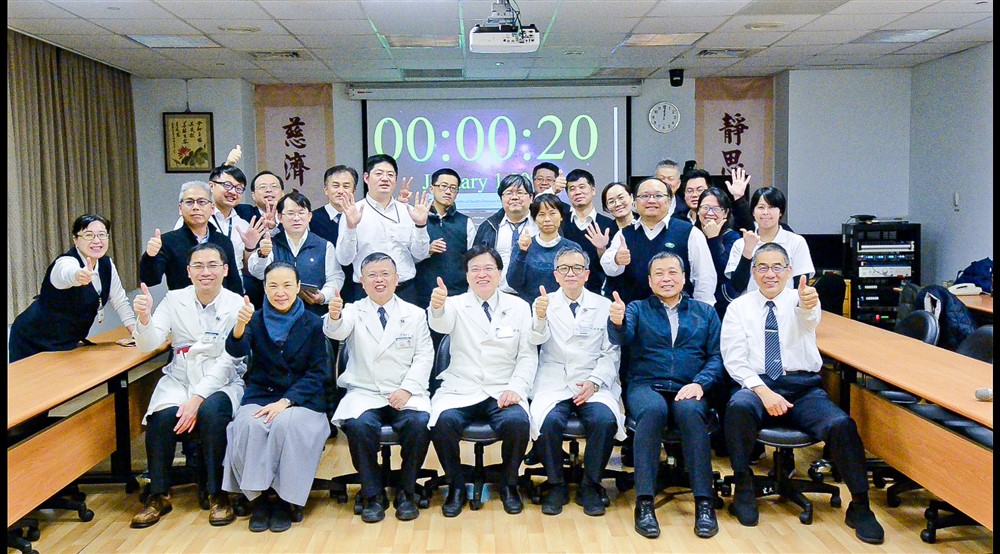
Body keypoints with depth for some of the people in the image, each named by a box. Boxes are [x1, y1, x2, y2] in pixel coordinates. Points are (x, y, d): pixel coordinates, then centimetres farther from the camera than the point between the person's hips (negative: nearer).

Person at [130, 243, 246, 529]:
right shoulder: (175, 299, 4)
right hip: (179, 378, 2)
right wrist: (144, 317, -24)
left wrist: (197, 398, -23)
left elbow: (228, 362, -13)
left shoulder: (236, 305, -6)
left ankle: (218, 494, -12)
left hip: (222, 381, -2)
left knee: (210, 412, -33)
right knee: (163, 415, -27)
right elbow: (148, 344, -3)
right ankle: (159, 495, -5)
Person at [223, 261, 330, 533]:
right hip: (260, 396, 2)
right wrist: (240, 324, -37)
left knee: (286, 424, -33)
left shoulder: (313, 324, 2)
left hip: (301, 399, -1)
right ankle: (259, 497, -12)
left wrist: (285, 401, -17)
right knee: (249, 425, -30)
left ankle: (286, 500, -14)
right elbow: (236, 350, -14)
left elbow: (317, 374, -3)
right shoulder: (256, 320, 6)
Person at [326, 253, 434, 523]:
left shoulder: (414, 314, 12)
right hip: (364, 392, 0)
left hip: (405, 394, 1)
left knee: (419, 423, -29)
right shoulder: (354, 312, 8)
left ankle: (406, 492, -6)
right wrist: (334, 317, -40)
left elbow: (424, 356, 5)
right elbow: (336, 331, -15)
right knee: (359, 425, -31)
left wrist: (407, 389, -10)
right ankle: (372, 495, -9)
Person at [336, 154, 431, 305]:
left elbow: (420, 255, 4)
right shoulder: (353, 212, 0)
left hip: (405, 291, 3)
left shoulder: (407, 211, 7)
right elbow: (344, 260, -5)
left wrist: (420, 225, -10)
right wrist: (350, 227, -19)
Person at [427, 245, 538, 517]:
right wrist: (437, 307, -44)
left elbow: (528, 355, 6)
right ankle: (456, 486, -3)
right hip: (461, 390, 0)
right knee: (444, 422, -30)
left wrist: (516, 387, -10)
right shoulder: (457, 305, 5)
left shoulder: (519, 306, 9)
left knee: (517, 422, -29)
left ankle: (508, 484, 1)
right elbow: (441, 324, -19)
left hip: (503, 392, 1)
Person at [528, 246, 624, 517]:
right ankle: (556, 485, -5)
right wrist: (540, 318, -34)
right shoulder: (545, 303, 8)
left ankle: (590, 486, -5)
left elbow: (611, 353, 6)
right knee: (549, 421, -29)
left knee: (605, 420, -28)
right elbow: (538, 339, -11)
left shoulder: (604, 306, 11)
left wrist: (594, 382, -10)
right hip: (554, 382, 0)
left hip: (593, 384, 1)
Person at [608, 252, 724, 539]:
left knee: (691, 412, -34)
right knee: (652, 411, -35)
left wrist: (700, 383, -11)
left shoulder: (705, 312, 18)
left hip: (689, 389, 1)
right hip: (646, 386, -1)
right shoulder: (637, 309, 14)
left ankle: (704, 501, -27)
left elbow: (717, 356, 8)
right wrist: (617, 321, -32)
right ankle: (644, 502, -30)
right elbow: (622, 337, -8)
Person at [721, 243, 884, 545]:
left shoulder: (798, 300, 6)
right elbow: (734, 361, 0)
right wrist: (762, 390, -17)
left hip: (803, 386, 1)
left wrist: (808, 305, -46)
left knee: (842, 425, -27)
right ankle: (744, 490, -14)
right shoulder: (739, 307, 7)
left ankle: (860, 506, -5)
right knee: (738, 407, -35)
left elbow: (809, 319, -20)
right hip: (757, 384, -1)